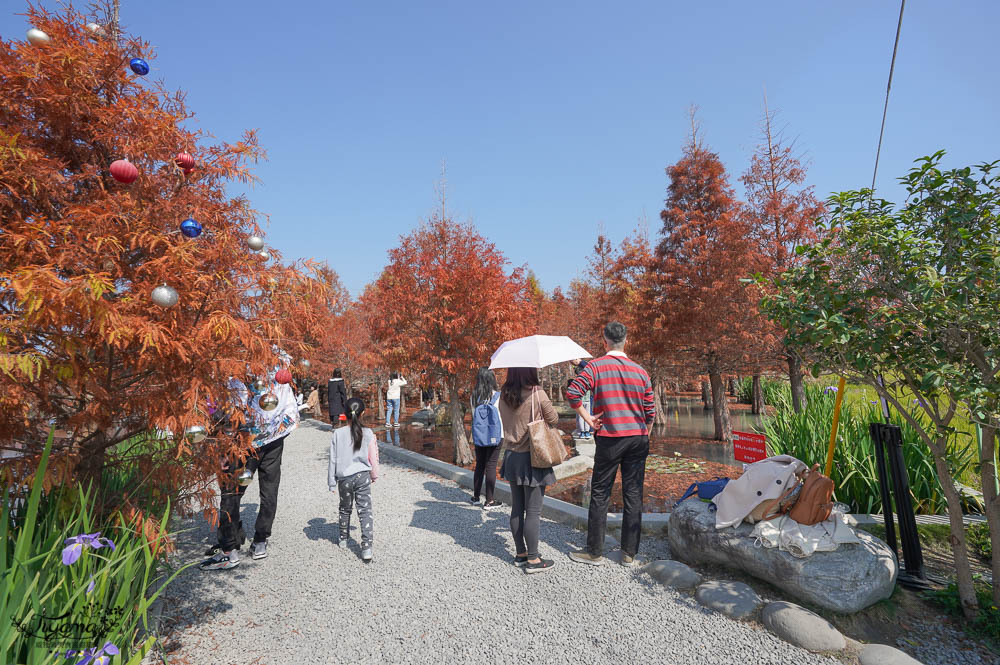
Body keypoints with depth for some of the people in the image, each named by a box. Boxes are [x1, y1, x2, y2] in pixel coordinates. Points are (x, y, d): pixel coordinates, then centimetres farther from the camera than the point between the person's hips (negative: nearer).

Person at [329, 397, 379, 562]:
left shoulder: (338, 434, -7)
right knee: (365, 511, 1)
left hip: (344, 477, 1)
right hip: (363, 476, -1)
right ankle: (366, 548, -6)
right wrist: (374, 476, 16)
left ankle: (343, 539, 40)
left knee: (345, 509, 22)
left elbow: (333, 460, -2)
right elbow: (373, 457, -1)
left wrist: (332, 482, 7)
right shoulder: (368, 434, -8)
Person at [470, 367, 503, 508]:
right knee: (491, 466, 2)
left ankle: (476, 496, 26)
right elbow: (502, 416, -5)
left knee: (479, 465, 16)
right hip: (495, 435, -4)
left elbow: (473, 414, 5)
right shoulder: (497, 395, -11)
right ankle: (489, 500, 7)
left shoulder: (474, 396, -1)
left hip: (478, 435, 4)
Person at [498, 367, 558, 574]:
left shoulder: (504, 396, 0)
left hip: (511, 456, 6)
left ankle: (520, 553, 28)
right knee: (533, 511, 4)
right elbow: (553, 419, -3)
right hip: (532, 458, -6)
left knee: (517, 509, 15)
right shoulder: (537, 394, -17)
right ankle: (532, 560, 13)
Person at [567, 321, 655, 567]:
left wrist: (588, 418, -8)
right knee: (633, 495, 10)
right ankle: (629, 553, 18)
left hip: (609, 439, -3)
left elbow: (572, 393, -19)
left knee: (600, 495, 7)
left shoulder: (595, 366, -6)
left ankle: (595, 552, 16)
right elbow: (650, 412, 5)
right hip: (638, 438, 3)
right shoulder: (640, 371, 4)